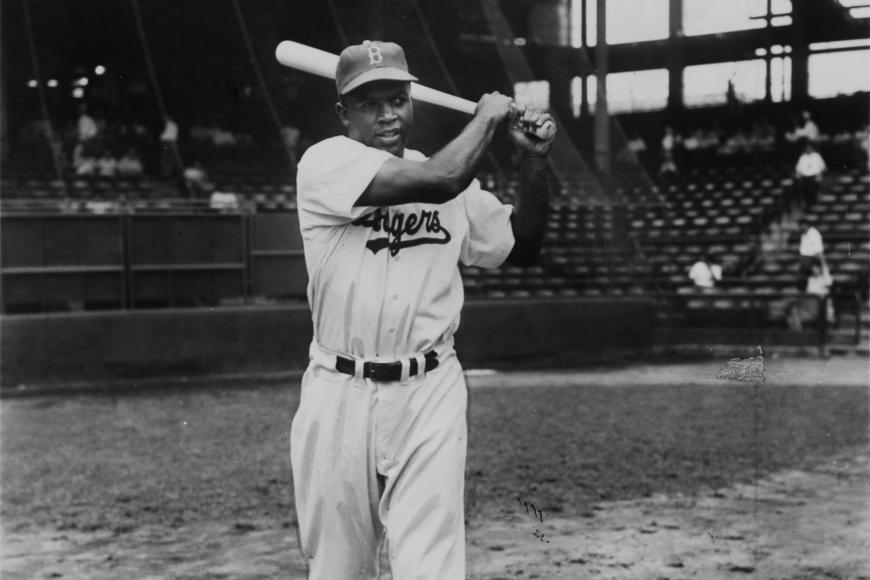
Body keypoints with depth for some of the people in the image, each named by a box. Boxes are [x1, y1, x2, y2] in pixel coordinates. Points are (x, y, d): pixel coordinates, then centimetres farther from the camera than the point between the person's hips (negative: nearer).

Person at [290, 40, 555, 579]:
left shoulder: (457, 186, 10)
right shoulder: (326, 162, -7)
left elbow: (521, 247, 20)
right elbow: (439, 182, -20)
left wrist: (535, 160, 7)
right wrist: (488, 115, -4)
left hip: (430, 397, 2)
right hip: (340, 394, -2)